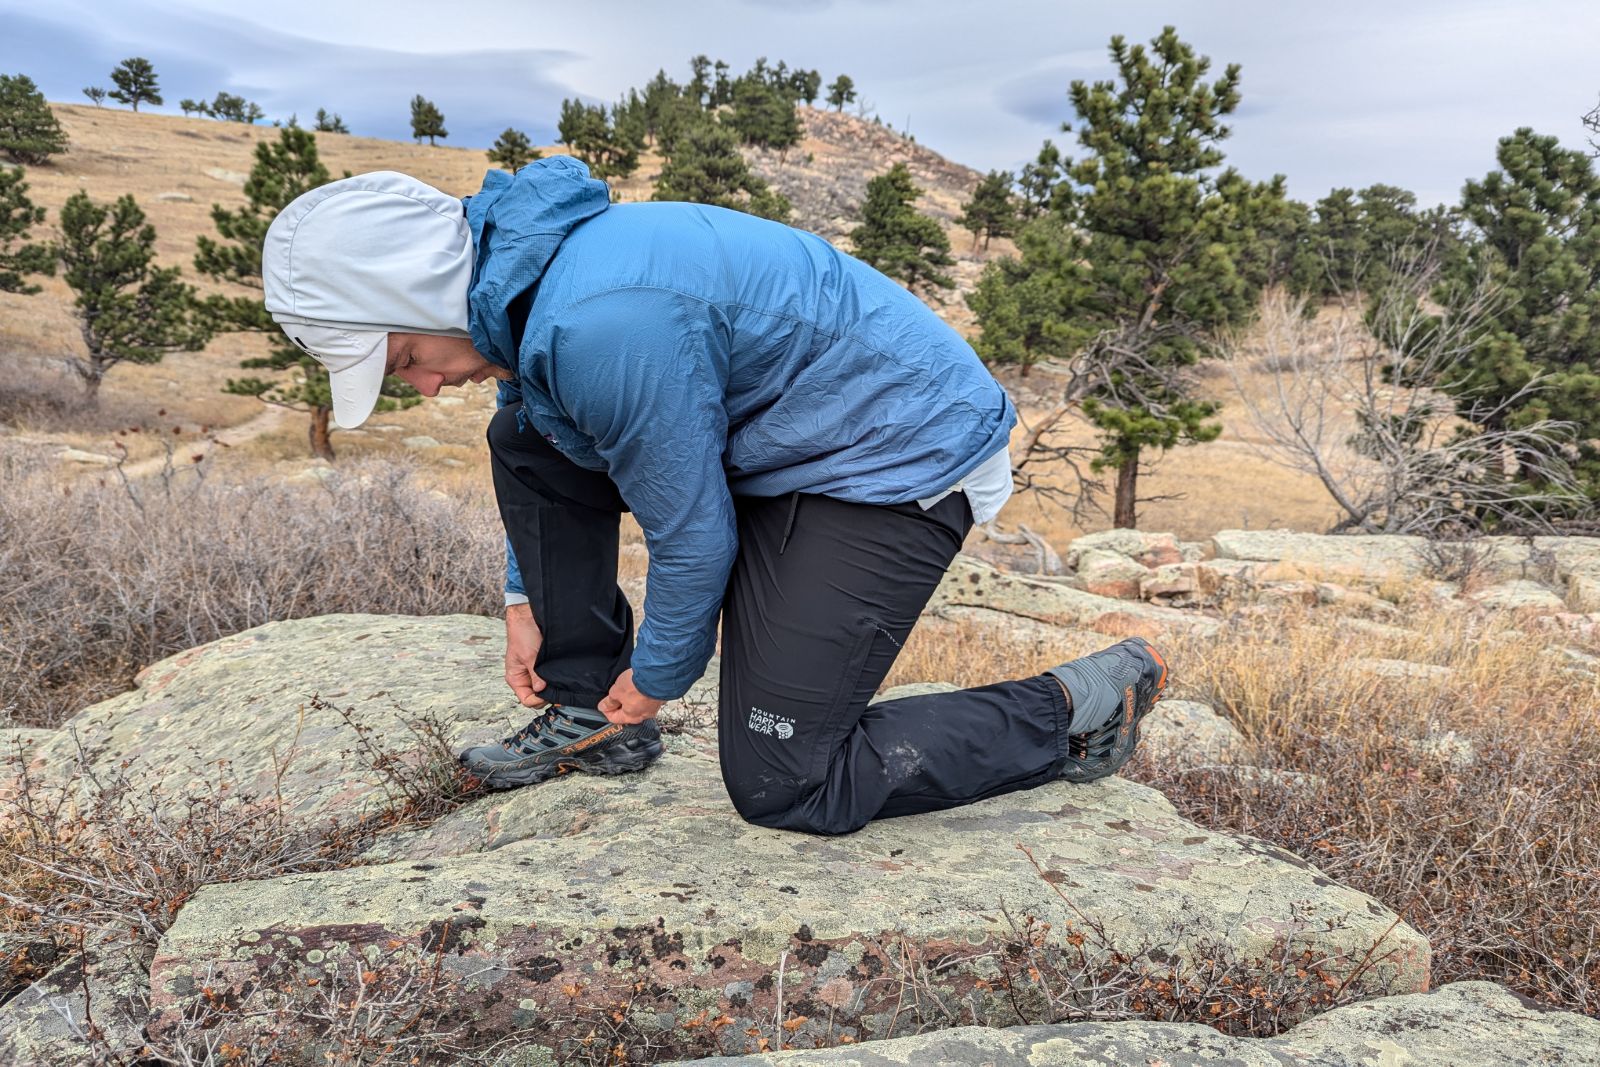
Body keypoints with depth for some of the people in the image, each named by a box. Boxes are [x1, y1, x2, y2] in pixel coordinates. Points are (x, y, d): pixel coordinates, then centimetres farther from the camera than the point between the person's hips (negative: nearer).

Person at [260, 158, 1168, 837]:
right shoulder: (519, 271, 1)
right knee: (526, 442, 9)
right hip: (787, 432, 10)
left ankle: (1079, 709, 2)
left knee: (783, 786, -9)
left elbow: (694, 537, -20)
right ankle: (589, 716, 17)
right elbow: (551, 444, 20)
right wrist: (528, 601, 20)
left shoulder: (601, 327, -30)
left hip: (901, 462, -10)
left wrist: (659, 676, -2)